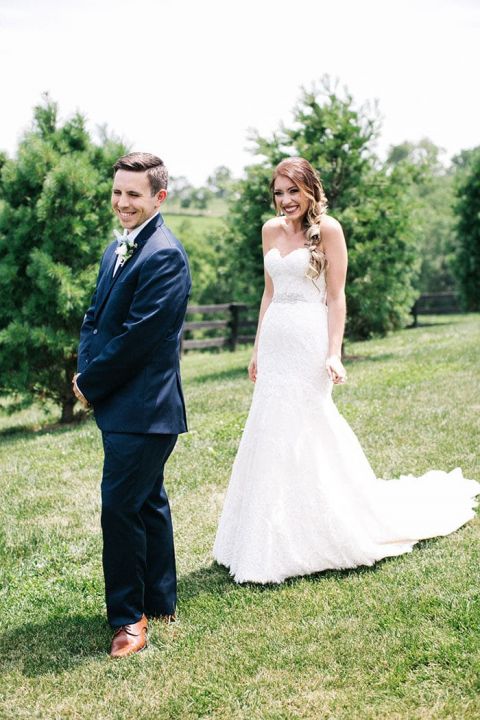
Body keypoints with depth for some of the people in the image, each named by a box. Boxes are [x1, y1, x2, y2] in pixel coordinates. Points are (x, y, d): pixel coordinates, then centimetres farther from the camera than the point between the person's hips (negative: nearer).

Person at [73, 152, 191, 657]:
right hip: (121, 405, 10)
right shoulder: (116, 249, 13)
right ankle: (159, 604, 30)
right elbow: (94, 317, 16)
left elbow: (138, 335, -21)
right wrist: (85, 372, 0)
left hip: (142, 408, -10)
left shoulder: (164, 256, -17)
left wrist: (91, 382, -11)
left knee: (120, 508, -5)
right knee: (148, 503, 17)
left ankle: (129, 617, 10)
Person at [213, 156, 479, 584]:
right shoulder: (271, 230, 12)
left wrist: (334, 353, -16)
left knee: (305, 432, -3)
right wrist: (257, 348, 16)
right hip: (275, 340, 6)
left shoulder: (328, 229, -6)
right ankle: (276, 541, 23)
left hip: (309, 340, -6)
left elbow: (336, 297, -8)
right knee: (272, 434, 8)